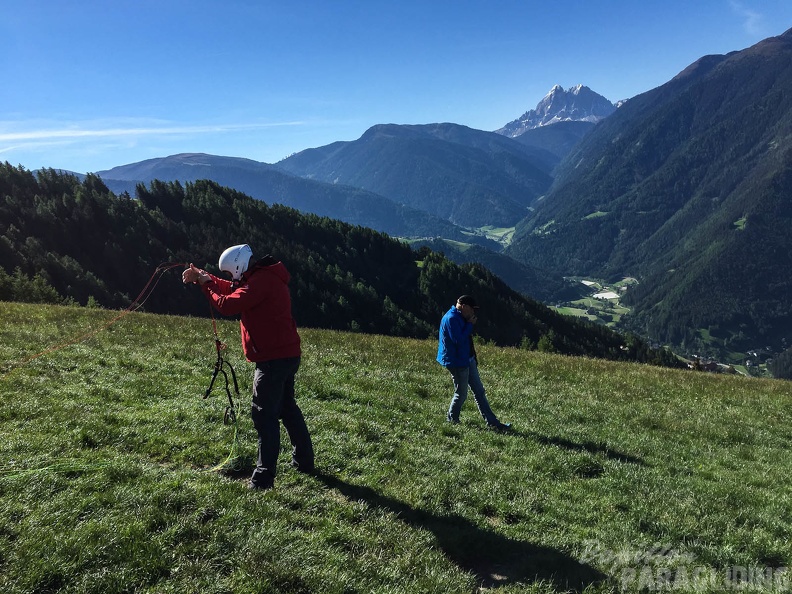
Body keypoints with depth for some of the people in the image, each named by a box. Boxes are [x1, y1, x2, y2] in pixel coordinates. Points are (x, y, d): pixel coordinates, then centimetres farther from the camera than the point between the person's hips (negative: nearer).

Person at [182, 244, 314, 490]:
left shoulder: (260, 281, -18)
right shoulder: (265, 276, 15)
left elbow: (227, 305, -21)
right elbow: (232, 288, 23)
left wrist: (205, 285, -5)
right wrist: (204, 276, 12)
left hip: (274, 358, -11)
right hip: (286, 354, 11)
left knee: (264, 414, -5)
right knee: (287, 408, 20)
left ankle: (264, 477, -1)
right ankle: (304, 461, 31)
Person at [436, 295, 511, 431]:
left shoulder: (461, 317, 12)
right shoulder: (451, 319, -20)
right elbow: (459, 340, -26)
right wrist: (470, 324, -19)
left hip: (468, 359, 11)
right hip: (457, 362, -11)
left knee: (479, 392, 11)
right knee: (461, 394, 2)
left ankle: (492, 423, 15)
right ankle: (452, 419, 24)